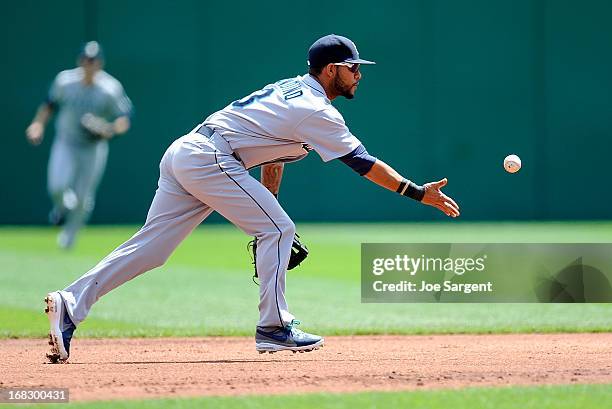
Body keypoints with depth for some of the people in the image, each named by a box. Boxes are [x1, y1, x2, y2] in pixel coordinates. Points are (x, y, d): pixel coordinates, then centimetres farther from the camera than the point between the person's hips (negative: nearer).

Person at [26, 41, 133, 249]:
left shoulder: (111, 88, -15)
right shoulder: (65, 80, -7)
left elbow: (124, 121, -11)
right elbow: (50, 103, 10)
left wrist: (111, 129, -32)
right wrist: (39, 123, -4)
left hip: (93, 149, -1)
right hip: (65, 144, 1)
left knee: (82, 197, 5)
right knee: (57, 187, -19)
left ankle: (70, 232, 33)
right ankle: (62, 206, 19)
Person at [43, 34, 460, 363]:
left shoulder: (291, 89, 21)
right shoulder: (318, 113, -7)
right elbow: (363, 162, -7)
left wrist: (265, 211, 27)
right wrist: (417, 192, -3)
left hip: (181, 154, 9)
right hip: (209, 158, -9)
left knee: (150, 246, 3)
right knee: (278, 229, -3)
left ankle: (71, 304, -6)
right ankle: (274, 327, -1)